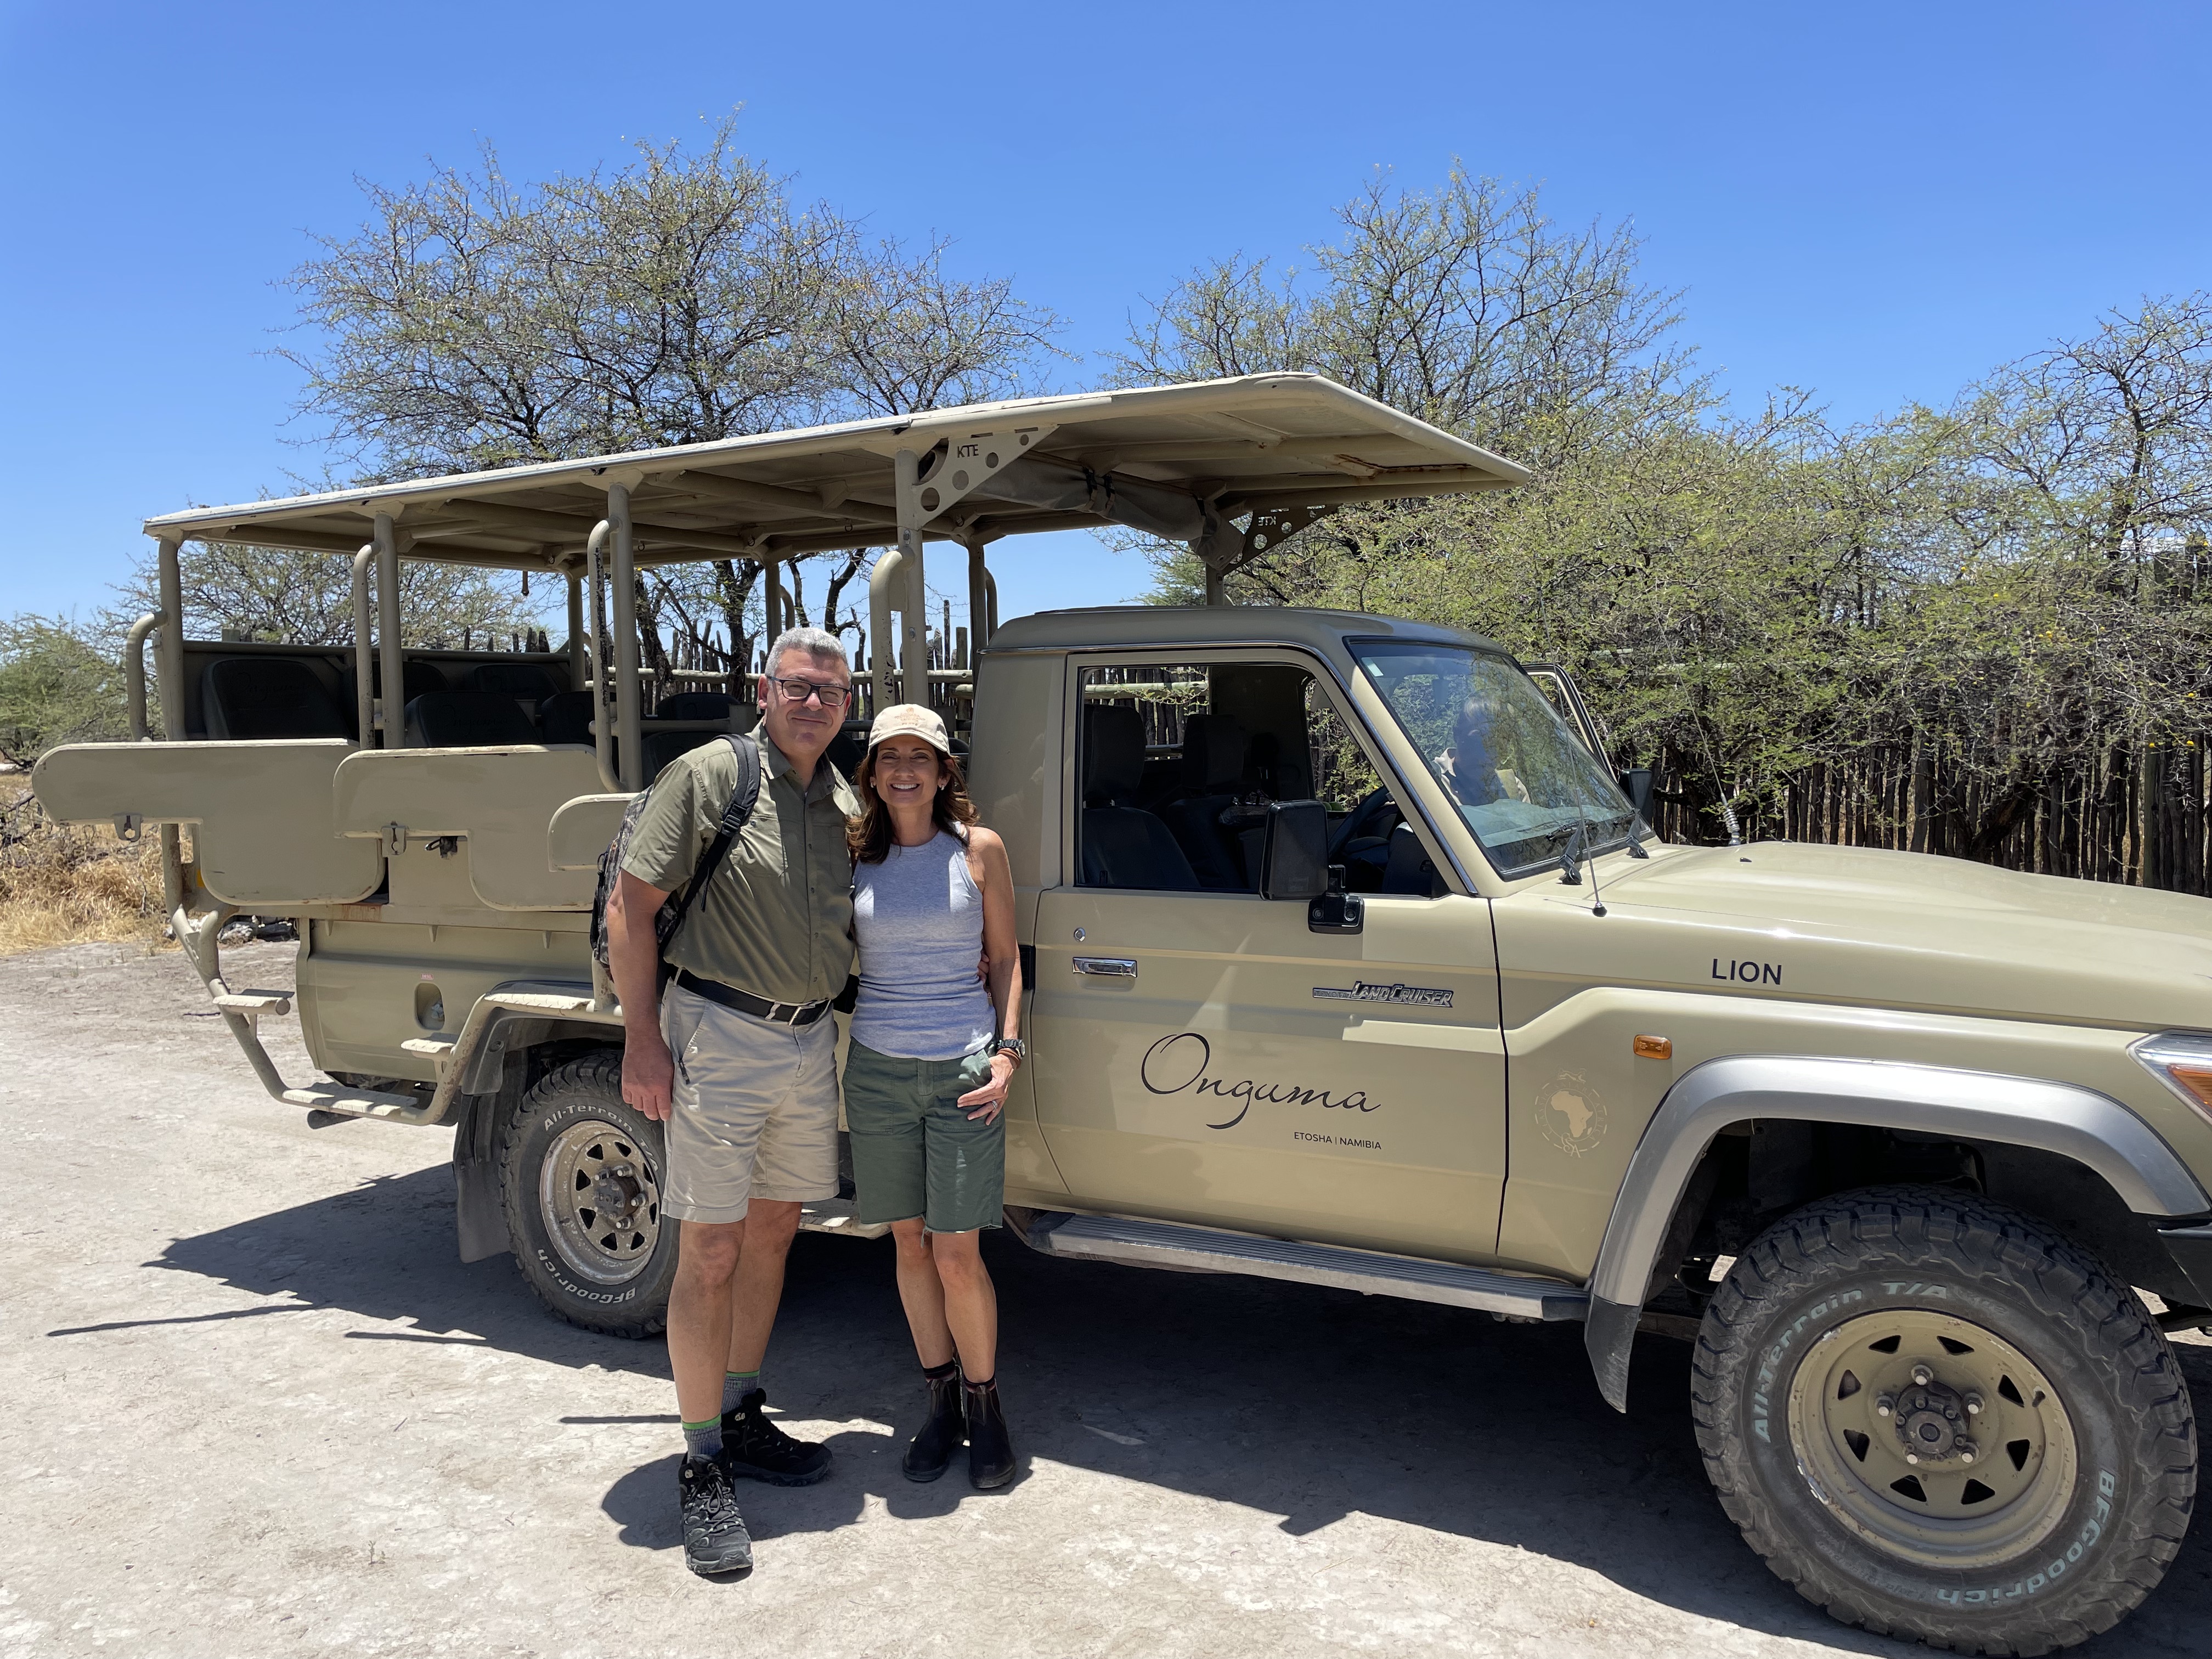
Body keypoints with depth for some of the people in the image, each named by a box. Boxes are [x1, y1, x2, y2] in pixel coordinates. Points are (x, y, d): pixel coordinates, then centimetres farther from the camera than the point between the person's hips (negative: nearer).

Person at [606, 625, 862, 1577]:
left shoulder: (845, 803, 9)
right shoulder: (709, 775, -10)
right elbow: (631, 906, -10)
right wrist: (641, 1038, -15)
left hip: (811, 1038, 7)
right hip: (719, 1034, -6)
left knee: (773, 1231, 16)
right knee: (711, 1253, -2)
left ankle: (744, 1420, 32)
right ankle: (703, 1469, 10)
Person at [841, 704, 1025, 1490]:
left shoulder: (979, 849, -1)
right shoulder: (854, 857, 4)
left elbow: (1005, 958, 4)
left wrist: (1008, 1051, -5)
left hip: (965, 1071, -2)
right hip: (878, 1069, 3)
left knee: (957, 1256, -3)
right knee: (910, 1243, 11)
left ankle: (984, 1403, 20)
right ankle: (941, 1401, 28)